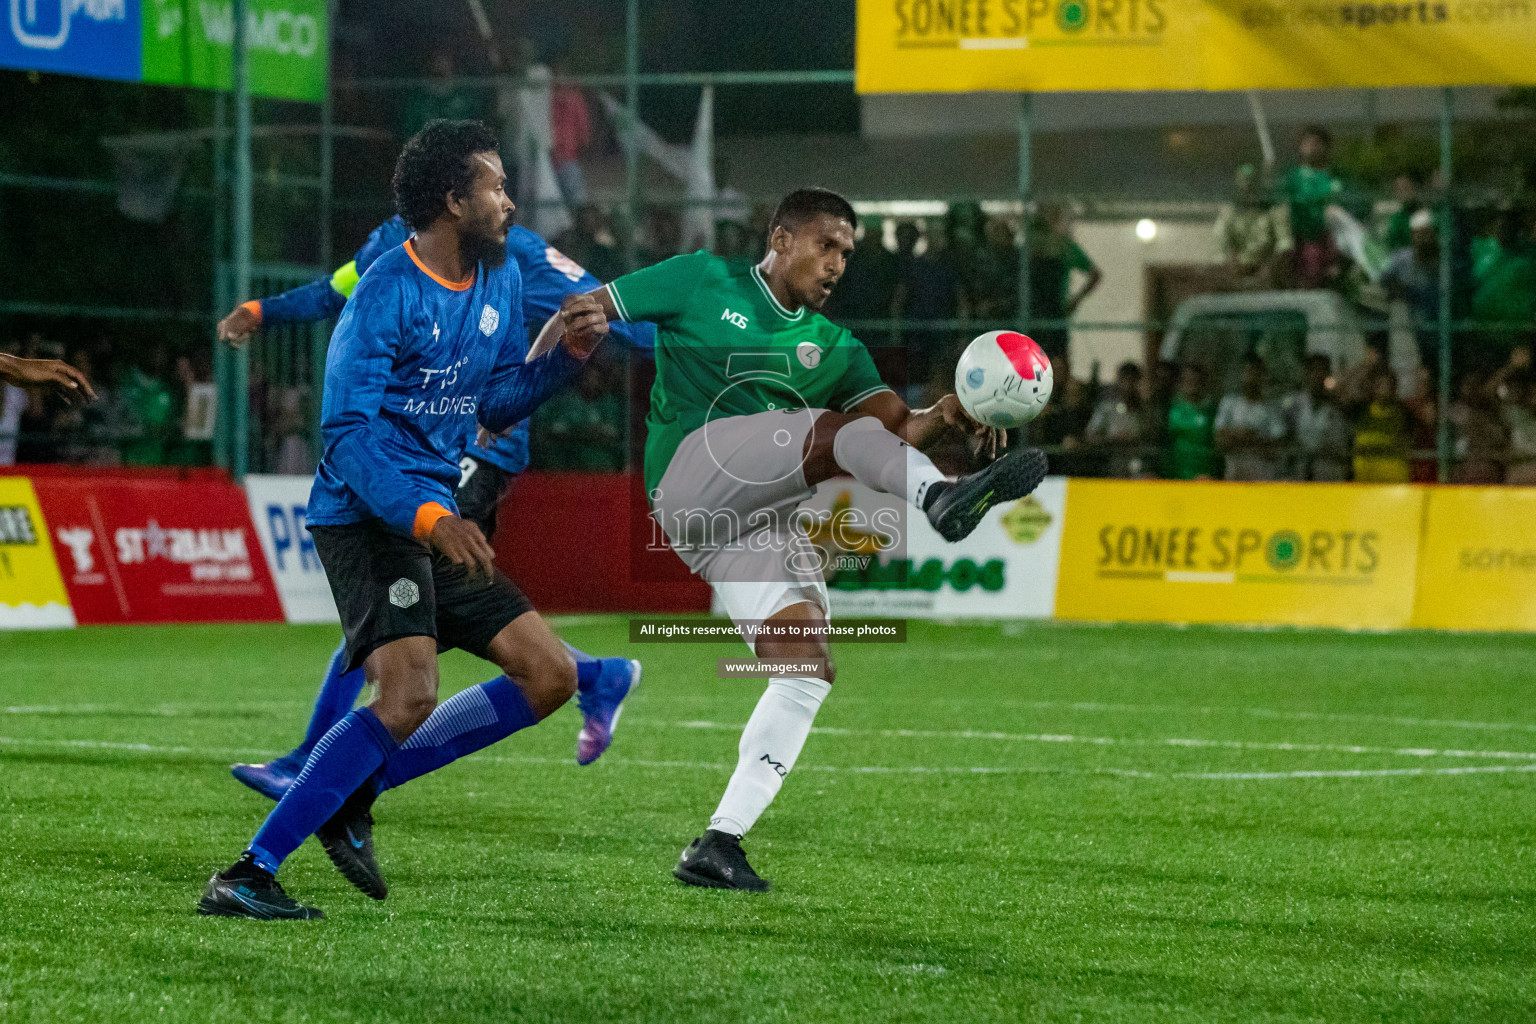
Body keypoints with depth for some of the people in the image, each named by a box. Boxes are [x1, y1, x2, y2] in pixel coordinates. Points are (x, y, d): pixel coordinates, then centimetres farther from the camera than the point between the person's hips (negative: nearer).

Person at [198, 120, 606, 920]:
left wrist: (566, 354, 5)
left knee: (550, 677, 5)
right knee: (408, 695, -25)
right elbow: (346, 429, -21)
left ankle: (353, 795, 7)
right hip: (367, 518, -9)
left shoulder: (500, 280, 11)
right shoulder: (386, 294, -15)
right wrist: (425, 515, -32)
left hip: (436, 519, 9)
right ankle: (246, 876, -21)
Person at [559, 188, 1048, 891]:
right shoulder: (702, 284, 10)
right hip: (694, 471, -6)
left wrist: (940, 419, -14)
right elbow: (578, 316, 13)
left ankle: (718, 845, -6)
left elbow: (896, 427, 7)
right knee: (840, 431, -26)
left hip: (763, 521, 6)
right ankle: (944, 499, -56)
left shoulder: (833, 347, 23)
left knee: (808, 672, -8)